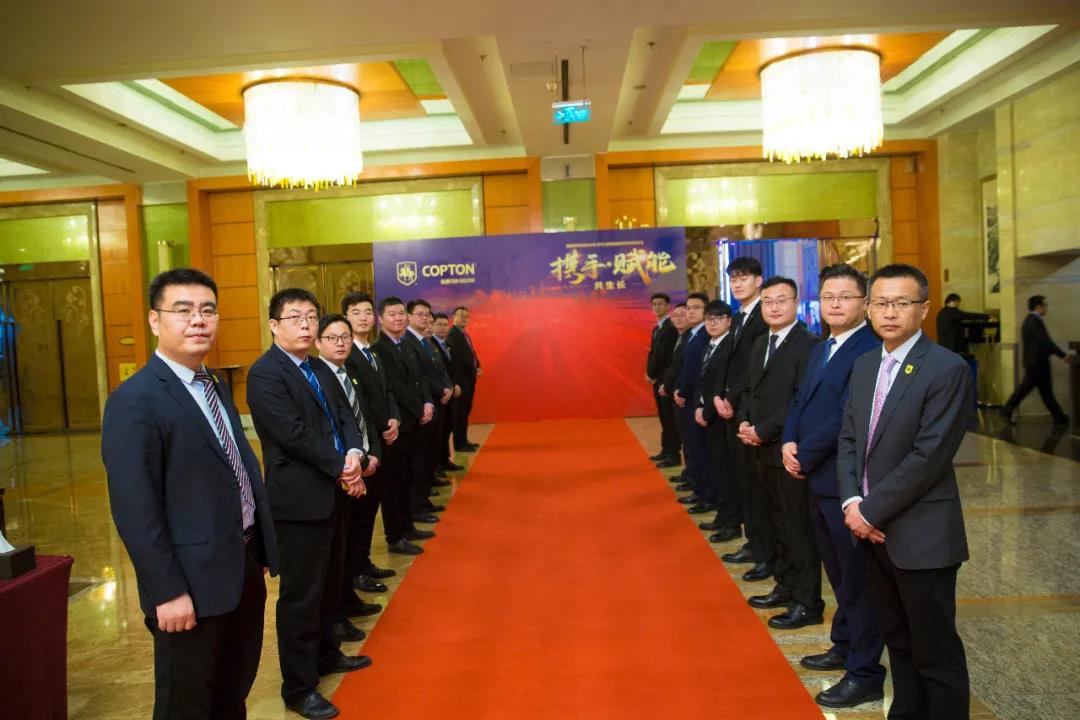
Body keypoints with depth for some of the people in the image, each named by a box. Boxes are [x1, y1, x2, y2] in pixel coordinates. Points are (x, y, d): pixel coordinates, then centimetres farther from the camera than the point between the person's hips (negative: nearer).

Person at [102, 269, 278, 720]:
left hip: (244, 569, 8)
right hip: (193, 583, -7)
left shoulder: (215, 387, 9)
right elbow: (134, 510, -20)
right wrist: (168, 592, -20)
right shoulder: (134, 401, -18)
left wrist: (264, 550, 11)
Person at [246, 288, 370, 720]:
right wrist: (342, 469, -15)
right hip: (299, 499, -8)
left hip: (333, 493, 9)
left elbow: (344, 416, 9)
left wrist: (354, 454, -12)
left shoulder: (320, 370, 13)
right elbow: (295, 434, -21)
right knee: (301, 594, 2)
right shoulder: (265, 373, -14)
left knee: (330, 584, 21)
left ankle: (326, 655, 39)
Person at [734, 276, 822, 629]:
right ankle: (786, 586, 30)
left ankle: (807, 602, 11)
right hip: (764, 450, 8)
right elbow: (748, 389, 18)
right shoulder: (760, 343, 14)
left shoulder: (809, 344, -14)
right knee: (778, 523, 17)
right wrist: (744, 422, 1)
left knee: (800, 527, 0)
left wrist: (763, 430, -17)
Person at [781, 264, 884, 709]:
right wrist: (789, 443, -2)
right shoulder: (821, 350, 15)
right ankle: (845, 646, 38)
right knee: (838, 572, 22)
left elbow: (847, 417, -23)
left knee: (857, 578, 3)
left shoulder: (872, 349, -18)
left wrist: (804, 457, -14)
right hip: (817, 480, 9)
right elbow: (801, 402, 16)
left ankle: (866, 673, 16)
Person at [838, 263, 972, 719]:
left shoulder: (948, 369, -14)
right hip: (872, 528, 7)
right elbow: (848, 439, 10)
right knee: (897, 640, 20)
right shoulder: (864, 365, 9)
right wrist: (852, 502, -5)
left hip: (921, 534, -7)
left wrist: (871, 510, -16)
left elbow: (928, 456, -19)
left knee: (934, 651, 7)